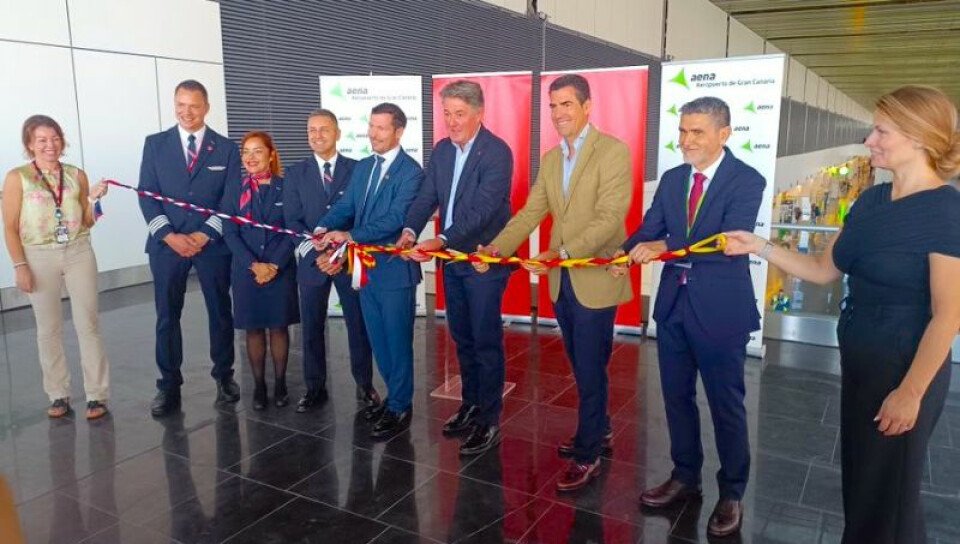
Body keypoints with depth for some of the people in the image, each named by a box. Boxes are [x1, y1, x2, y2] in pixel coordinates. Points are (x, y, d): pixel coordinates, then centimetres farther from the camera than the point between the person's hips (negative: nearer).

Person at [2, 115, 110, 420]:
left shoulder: (77, 175, 4)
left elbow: (87, 223, 8)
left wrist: (94, 199, -9)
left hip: (79, 254, 2)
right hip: (40, 258, -1)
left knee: (88, 325, 1)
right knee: (49, 330, 7)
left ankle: (97, 395, 7)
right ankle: (58, 395, 19)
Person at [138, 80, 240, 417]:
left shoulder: (226, 149, 4)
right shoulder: (155, 144, 7)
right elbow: (147, 196, 2)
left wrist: (205, 234, -10)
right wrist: (169, 235, -10)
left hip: (212, 243, 0)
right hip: (167, 243, 1)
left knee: (220, 312, 8)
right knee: (167, 317, 4)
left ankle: (224, 376, 23)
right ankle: (169, 385, 14)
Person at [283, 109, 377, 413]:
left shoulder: (357, 169, 3)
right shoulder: (295, 173, 7)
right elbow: (292, 220, 1)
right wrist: (314, 252, -13)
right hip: (311, 260, 2)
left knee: (358, 323, 5)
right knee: (312, 327, 7)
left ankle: (364, 384, 19)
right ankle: (315, 388, 20)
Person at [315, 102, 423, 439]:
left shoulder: (410, 171, -13)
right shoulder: (363, 167, 12)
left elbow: (395, 218, -22)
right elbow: (345, 206, 5)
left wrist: (350, 236, -27)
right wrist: (323, 230, -15)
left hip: (394, 269, -7)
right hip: (366, 266, 8)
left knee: (397, 340, 4)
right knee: (378, 339, 17)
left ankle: (399, 408, 18)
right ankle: (395, 395, 34)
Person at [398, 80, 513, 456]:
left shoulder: (497, 152, -16)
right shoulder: (441, 150, 7)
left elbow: (483, 209, -25)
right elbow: (427, 197, 2)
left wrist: (440, 241, -34)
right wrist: (410, 231, -17)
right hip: (451, 257, 7)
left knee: (486, 340, 1)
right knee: (462, 337, 16)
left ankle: (488, 421, 13)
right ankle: (471, 405, 32)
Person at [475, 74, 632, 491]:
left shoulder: (613, 151, -11)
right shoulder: (549, 159, 12)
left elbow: (610, 217, -20)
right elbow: (530, 213, 8)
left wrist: (561, 253, -30)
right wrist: (496, 249, -7)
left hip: (596, 279, -7)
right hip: (561, 280, 7)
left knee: (590, 369, 2)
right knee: (581, 366, 18)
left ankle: (587, 455, 16)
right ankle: (597, 430, 37)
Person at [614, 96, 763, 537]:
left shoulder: (747, 181, -11)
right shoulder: (671, 179, 7)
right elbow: (649, 230, 0)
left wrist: (665, 247, -29)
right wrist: (627, 255, -20)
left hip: (720, 310, -6)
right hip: (673, 304, 6)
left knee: (726, 405, 8)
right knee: (676, 397, 17)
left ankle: (731, 493, 27)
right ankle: (685, 477, 36)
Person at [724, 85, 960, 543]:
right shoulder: (872, 200, 4)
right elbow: (824, 269, 8)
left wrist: (911, 392, -18)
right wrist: (759, 247, -1)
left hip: (904, 367, -7)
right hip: (858, 360, 7)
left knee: (887, 488, 11)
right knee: (858, 476, 21)